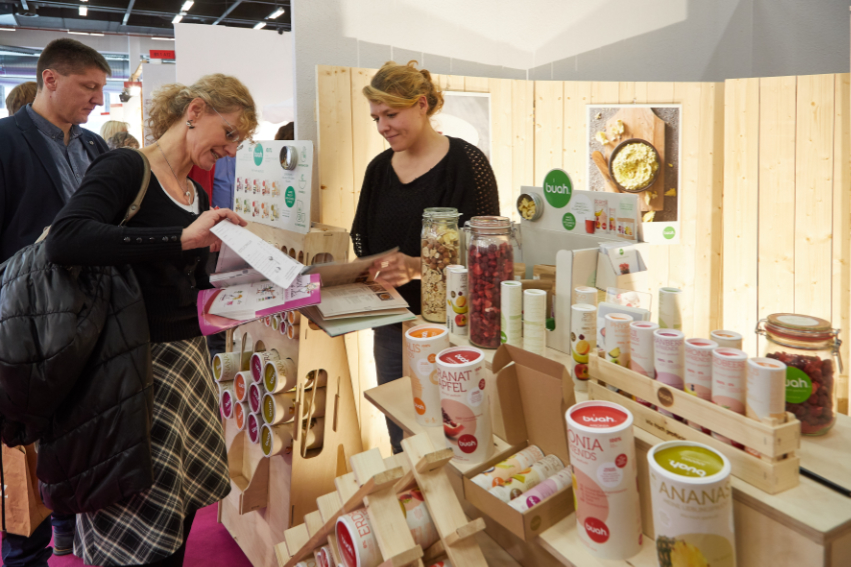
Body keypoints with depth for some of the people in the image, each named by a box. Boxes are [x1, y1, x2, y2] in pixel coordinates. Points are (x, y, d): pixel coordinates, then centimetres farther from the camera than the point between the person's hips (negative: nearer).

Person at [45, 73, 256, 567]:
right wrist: (182, 238, -32)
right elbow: (65, 241, -28)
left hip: (188, 356, 8)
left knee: (181, 507, 12)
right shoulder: (127, 169, -10)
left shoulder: (198, 196, 14)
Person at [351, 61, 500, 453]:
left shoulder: (466, 162, -10)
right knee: (401, 442, 16)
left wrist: (417, 267, -28)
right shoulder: (379, 168, 9)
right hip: (392, 324, 6)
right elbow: (362, 240, 12)